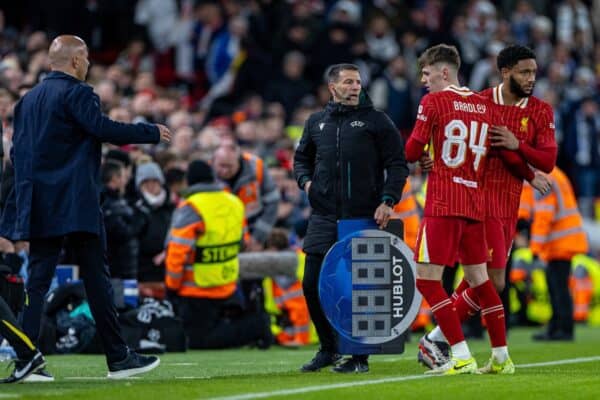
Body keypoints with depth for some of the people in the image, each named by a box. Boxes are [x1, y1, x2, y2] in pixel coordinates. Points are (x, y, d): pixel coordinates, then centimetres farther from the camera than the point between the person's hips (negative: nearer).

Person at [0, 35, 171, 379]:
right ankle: (118, 357, 2)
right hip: (76, 205, -7)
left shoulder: (29, 99, 16)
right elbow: (103, 129, -20)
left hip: (41, 206, 7)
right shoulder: (77, 93, -7)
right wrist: (151, 133, -11)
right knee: (97, 278, -1)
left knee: (38, 279, 3)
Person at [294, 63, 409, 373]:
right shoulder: (316, 123, 14)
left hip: (364, 218, -4)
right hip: (324, 218, 4)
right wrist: (305, 181, 7)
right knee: (312, 285, 2)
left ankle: (360, 357, 6)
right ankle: (328, 349, 19)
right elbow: (301, 158, 28)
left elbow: (397, 165, 1)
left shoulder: (376, 121, 3)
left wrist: (388, 201, -11)